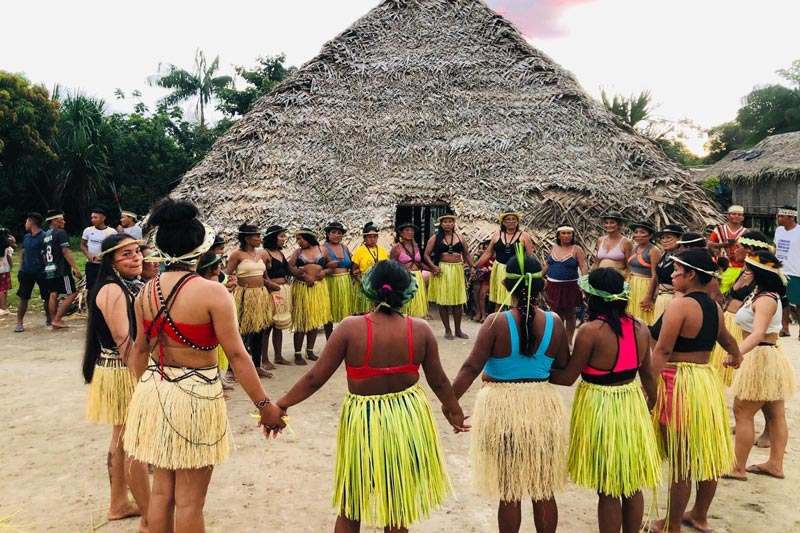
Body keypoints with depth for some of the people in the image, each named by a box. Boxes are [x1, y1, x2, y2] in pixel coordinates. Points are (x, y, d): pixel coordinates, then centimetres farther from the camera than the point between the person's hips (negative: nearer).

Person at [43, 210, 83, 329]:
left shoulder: (46, 235, 16)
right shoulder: (61, 232, -10)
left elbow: (44, 255, 20)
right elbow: (66, 252, -17)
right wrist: (75, 268, -19)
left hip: (49, 270, 9)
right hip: (61, 270, -9)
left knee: (53, 295, 9)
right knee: (72, 293, -3)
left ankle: (54, 321, 12)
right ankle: (57, 319, -7)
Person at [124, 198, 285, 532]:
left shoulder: (146, 292, 2)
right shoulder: (211, 292, -17)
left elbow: (140, 349, 12)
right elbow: (237, 355, -17)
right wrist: (264, 405, -11)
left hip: (154, 392, 6)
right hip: (195, 396, -6)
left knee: (161, 491, 20)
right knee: (189, 500, 7)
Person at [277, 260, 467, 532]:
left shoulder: (350, 327, -16)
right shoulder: (421, 329, -9)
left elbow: (315, 378, -12)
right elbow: (439, 381, 1)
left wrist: (281, 405, 2)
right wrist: (454, 410, 20)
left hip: (363, 421, -1)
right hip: (409, 419, 2)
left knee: (350, 509, 20)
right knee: (398, 506, 22)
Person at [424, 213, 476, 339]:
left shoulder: (459, 238, 10)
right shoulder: (435, 238, 1)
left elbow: (466, 254, 14)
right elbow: (426, 255, -2)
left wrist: (472, 266, 0)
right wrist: (433, 266, -16)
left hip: (457, 270, 3)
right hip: (441, 271, -2)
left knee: (458, 301, 5)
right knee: (443, 301, 1)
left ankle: (458, 330, 17)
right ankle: (447, 330, 12)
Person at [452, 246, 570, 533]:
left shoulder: (496, 322, -15)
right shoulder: (554, 322, -6)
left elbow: (472, 366, -17)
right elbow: (565, 368, 3)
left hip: (502, 407, -2)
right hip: (542, 405, 3)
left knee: (509, 492, 12)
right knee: (544, 491, 17)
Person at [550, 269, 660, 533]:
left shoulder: (590, 331, -20)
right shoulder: (640, 327, -2)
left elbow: (568, 377, -14)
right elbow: (647, 375, 6)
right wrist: (652, 406, 21)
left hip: (600, 409, -6)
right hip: (632, 405, 6)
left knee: (607, 490, 8)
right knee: (632, 485, 19)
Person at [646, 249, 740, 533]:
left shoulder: (680, 304, -16)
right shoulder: (714, 307, 9)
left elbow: (663, 350, -21)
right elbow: (727, 340, 28)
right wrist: (737, 356, 50)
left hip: (678, 384, -8)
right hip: (707, 380, 9)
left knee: (679, 461, 2)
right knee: (706, 455, 18)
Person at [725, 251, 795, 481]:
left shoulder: (765, 300, -23)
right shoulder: (761, 293, 8)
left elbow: (758, 334, -39)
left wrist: (737, 352, -53)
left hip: (761, 358, -10)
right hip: (770, 356, 10)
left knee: (742, 413, -2)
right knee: (775, 414, 15)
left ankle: (739, 468, 5)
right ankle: (775, 464, 25)